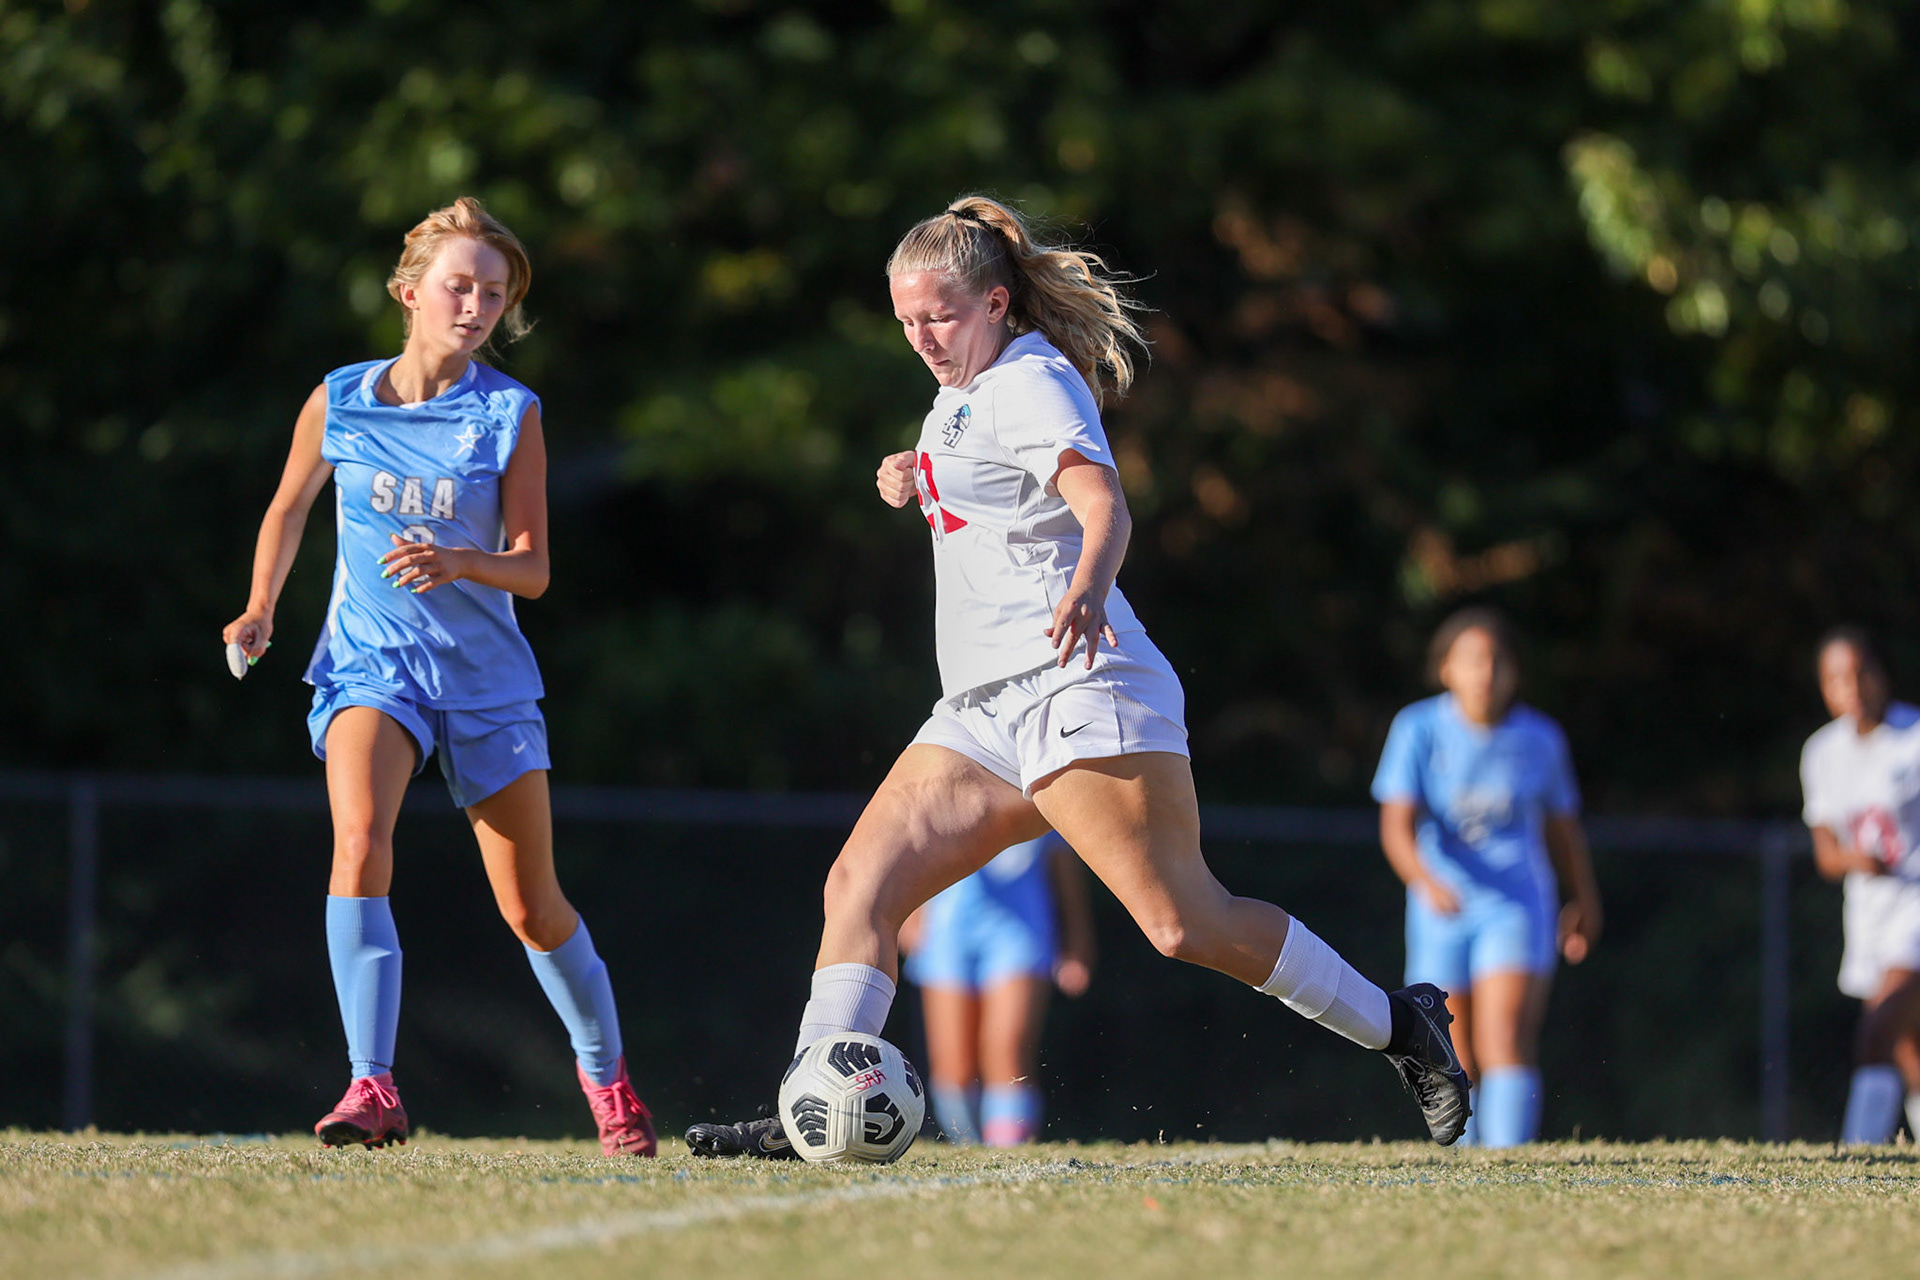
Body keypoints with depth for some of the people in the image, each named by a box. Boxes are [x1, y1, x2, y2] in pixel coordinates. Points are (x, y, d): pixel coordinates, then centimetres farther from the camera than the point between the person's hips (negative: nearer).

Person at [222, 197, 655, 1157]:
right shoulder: (339, 403, -1)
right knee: (359, 840, -28)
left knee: (532, 907, 8)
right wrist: (261, 609, 4)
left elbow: (532, 569, -7)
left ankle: (606, 1075, 32)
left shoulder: (510, 414, -5)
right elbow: (289, 506, 17)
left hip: (486, 676, 1)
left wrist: (460, 561, -26)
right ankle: (374, 1088, -32)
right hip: (370, 663, 0)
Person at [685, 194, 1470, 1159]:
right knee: (858, 887, -3)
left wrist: (1087, 587, -48)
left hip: (1078, 690, -9)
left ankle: (1399, 1027, -2)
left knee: (1186, 924, -14)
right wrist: (920, 483, 19)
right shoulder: (968, 390, 20)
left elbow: (1104, 505, -26)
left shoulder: (1032, 383, -9)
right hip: (985, 710, 9)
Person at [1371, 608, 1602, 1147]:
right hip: (1442, 908, 1)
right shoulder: (1419, 729, -5)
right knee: (1455, 1062, 6)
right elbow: (1397, 824, -14)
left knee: (1506, 1040, -19)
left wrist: (1585, 901, 21)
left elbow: (1563, 827, 16)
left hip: (1518, 905, -1)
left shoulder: (1540, 738, 1)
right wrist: (1426, 879, -32)